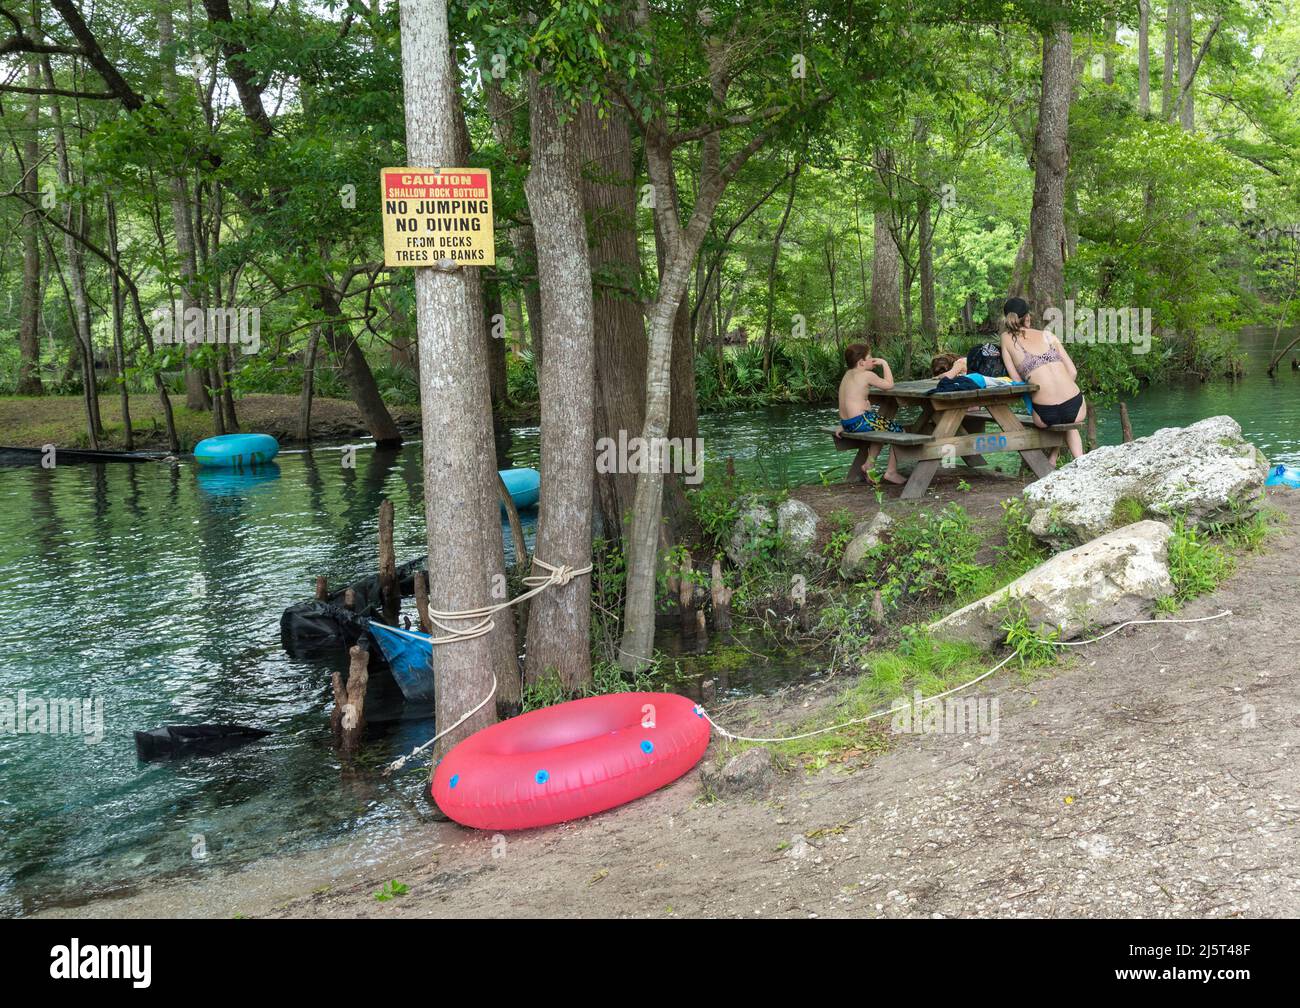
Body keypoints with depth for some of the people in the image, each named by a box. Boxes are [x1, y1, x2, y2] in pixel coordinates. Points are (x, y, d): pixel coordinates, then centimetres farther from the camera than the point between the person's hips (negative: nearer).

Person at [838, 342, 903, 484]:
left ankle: (869, 464, 32)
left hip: (846, 423, 9)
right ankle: (891, 472, 3)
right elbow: (889, 384, -5)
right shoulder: (867, 375, -11)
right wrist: (884, 363, 2)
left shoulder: (848, 374, 14)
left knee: (882, 425, 35)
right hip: (861, 422, -9)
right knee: (899, 432, 3)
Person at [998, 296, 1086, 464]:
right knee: (1068, 422, 38)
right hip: (1075, 409, 2)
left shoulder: (1007, 338, 9)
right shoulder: (1047, 335, 14)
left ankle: (1052, 461, 25)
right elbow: (1073, 372, 12)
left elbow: (1017, 381, 4)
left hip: (1046, 414, -1)